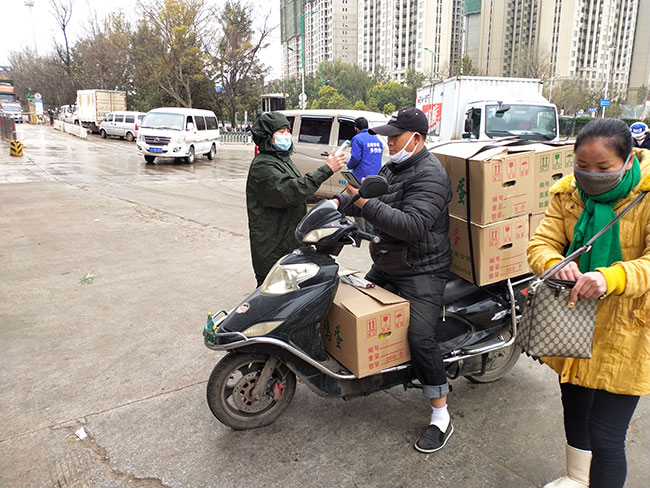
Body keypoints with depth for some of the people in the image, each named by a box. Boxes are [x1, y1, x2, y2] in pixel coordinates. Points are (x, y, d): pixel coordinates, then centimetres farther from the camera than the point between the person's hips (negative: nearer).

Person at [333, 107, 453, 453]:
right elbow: (366, 198, 17)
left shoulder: (429, 175, -19)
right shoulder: (392, 168, 12)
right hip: (387, 266, 10)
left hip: (421, 272, -10)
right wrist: (339, 201, -2)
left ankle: (441, 418, -3)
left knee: (420, 338, -17)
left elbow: (412, 225, -30)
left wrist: (366, 203, -32)